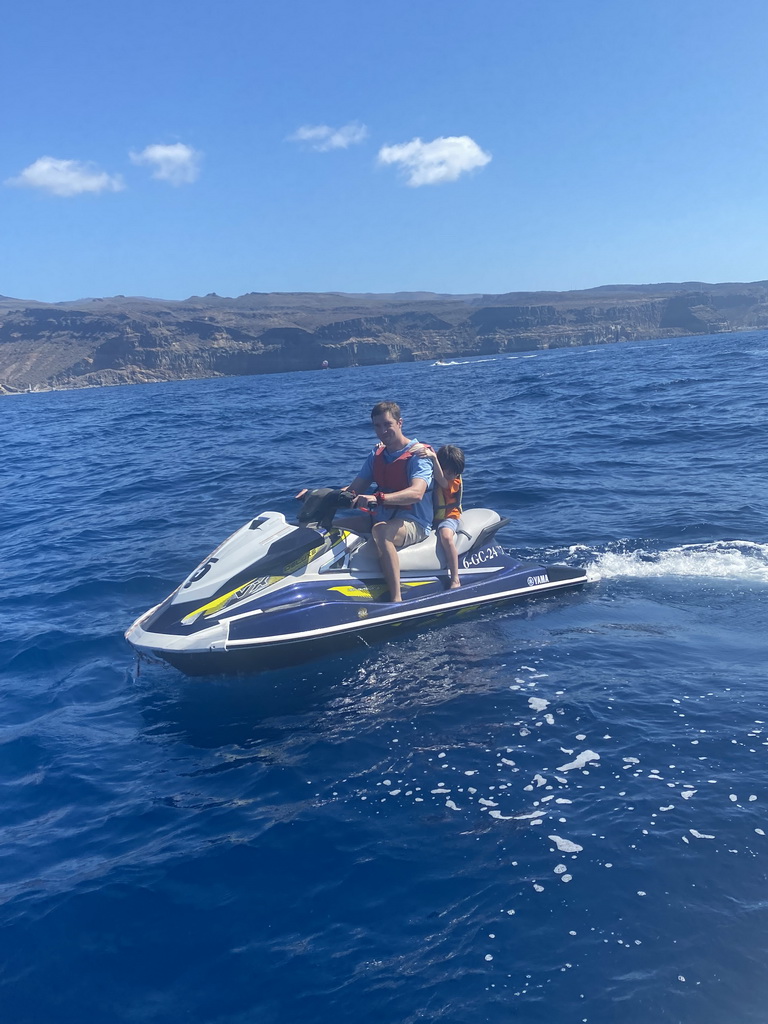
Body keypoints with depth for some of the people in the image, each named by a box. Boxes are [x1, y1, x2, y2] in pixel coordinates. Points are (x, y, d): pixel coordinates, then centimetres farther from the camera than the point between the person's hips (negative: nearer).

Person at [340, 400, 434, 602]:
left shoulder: (418, 454, -10)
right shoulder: (377, 455, 12)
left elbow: (416, 493, -27)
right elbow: (354, 489, 10)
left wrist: (378, 498, -42)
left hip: (415, 522, -7)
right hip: (382, 517, 8)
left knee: (380, 531, -40)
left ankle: (396, 599, -43)